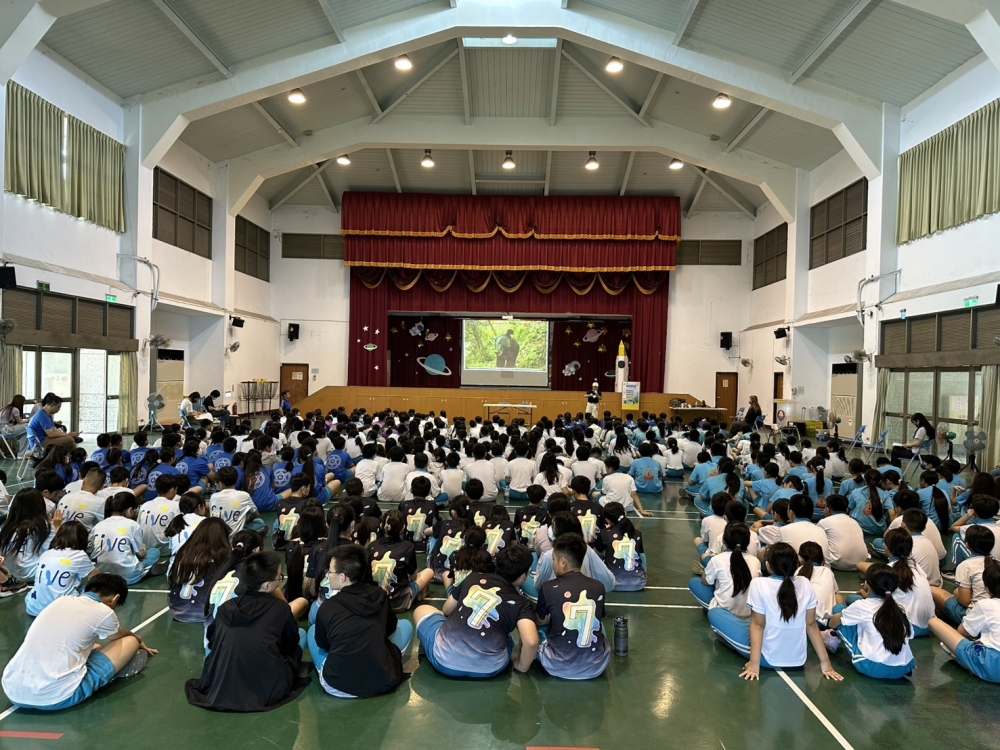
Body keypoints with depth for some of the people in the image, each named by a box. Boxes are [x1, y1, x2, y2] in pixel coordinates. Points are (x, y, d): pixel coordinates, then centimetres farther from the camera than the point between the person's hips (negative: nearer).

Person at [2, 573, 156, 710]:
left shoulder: (61, 601, 17)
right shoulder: (103, 612, 1)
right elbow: (121, 635, 27)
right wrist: (139, 641, 51)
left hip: (12, 692, 7)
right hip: (57, 697, -7)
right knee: (130, 641, 8)